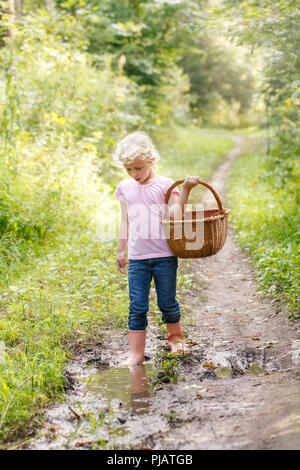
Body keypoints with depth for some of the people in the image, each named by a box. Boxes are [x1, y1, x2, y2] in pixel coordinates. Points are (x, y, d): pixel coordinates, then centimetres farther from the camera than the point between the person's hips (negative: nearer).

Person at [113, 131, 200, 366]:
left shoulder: (166, 185, -3)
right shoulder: (125, 188, 9)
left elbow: (176, 216, -11)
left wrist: (186, 190, -18)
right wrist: (120, 250, 19)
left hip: (164, 256, -2)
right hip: (137, 258, 3)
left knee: (167, 302, 9)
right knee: (137, 307, 2)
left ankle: (175, 336, 35)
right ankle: (136, 353, 11)